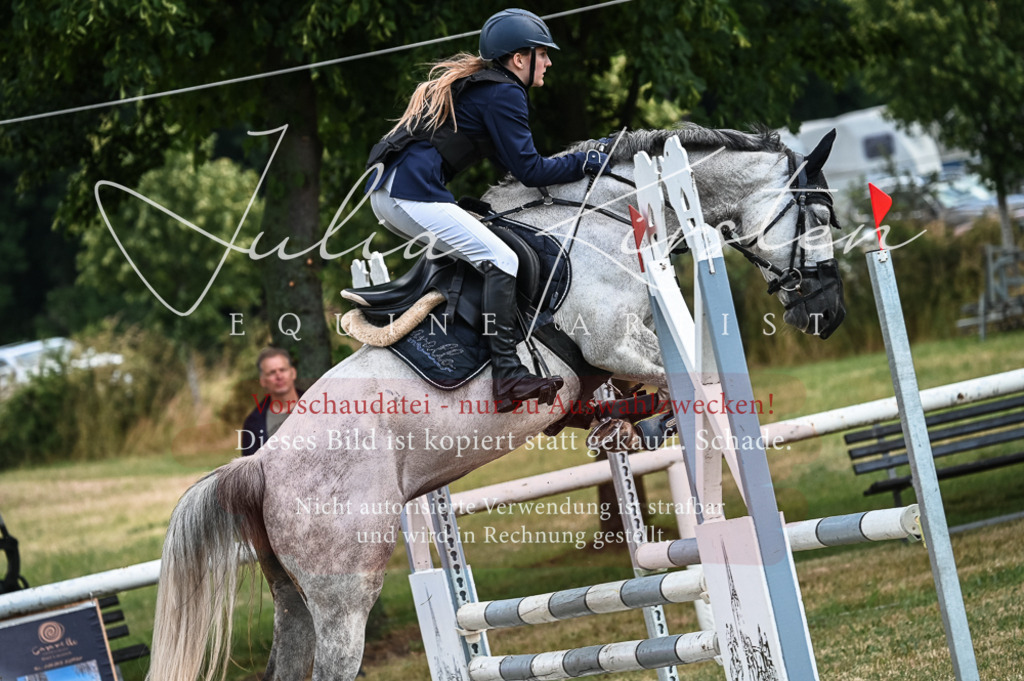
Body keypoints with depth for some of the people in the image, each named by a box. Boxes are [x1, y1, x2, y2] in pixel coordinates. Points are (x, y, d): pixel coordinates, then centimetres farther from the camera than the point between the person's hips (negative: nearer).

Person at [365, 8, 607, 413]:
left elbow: (510, 159, 30)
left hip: (383, 194, 10)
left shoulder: (470, 83, 26)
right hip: (413, 194, -10)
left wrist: (581, 158, 25)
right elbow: (528, 170, -8)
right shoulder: (503, 94, -4)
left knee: (465, 249, 29)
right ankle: (507, 375, -22)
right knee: (500, 260, -13)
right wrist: (585, 163, 4)